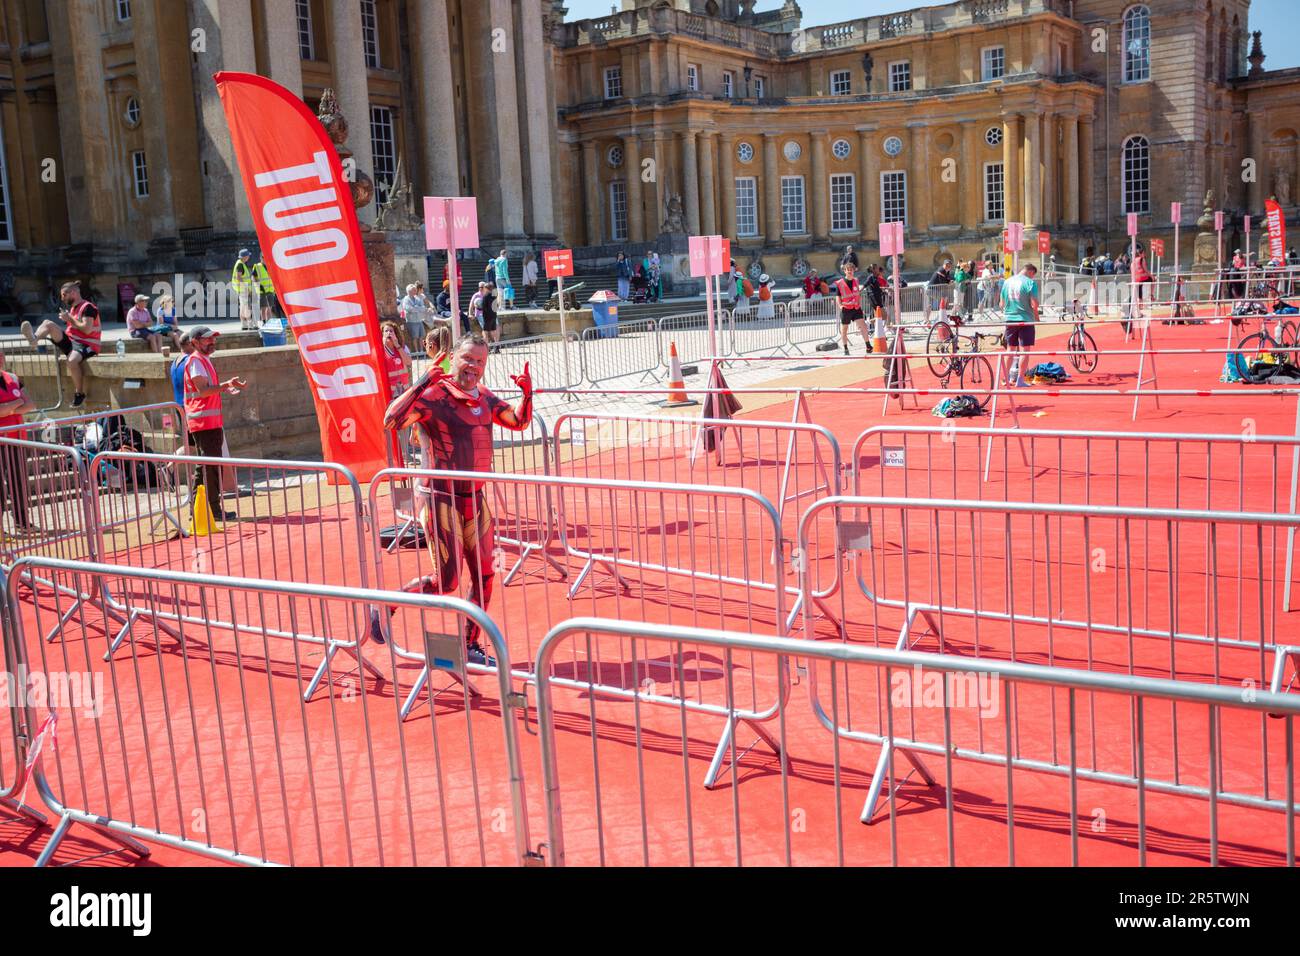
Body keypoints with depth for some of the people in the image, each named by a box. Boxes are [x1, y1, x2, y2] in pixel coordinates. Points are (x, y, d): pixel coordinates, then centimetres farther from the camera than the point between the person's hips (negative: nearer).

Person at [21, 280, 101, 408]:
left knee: (72, 360, -38)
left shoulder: (88, 307, -9)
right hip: (71, 341, 8)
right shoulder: (73, 308, 18)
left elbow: (87, 330, -19)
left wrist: (70, 319, -11)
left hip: (86, 344, -8)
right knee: (48, 323, -8)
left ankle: (80, 394, -22)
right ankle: (34, 339, -39)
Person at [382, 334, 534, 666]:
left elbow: (518, 422, 20)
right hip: (440, 499, -7)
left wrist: (527, 393, 0)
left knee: (485, 577, 8)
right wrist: (422, 384, -34)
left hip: (475, 498, 7)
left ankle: (470, 646, 21)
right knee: (447, 581, -9)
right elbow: (392, 420, -26)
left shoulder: (484, 397, 9)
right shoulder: (434, 395, -14)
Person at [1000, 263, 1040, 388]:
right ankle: (1020, 380, -1)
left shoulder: (1007, 282, 6)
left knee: (1010, 349, 15)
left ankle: (1008, 378, 19)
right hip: (1025, 320, -5)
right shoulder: (1030, 283, -10)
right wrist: (1036, 317, 2)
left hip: (1009, 320, 5)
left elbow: (1002, 304, 10)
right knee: (1024, 350, 1)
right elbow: (1034, 304, -14)